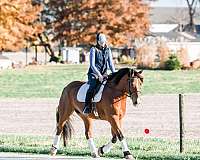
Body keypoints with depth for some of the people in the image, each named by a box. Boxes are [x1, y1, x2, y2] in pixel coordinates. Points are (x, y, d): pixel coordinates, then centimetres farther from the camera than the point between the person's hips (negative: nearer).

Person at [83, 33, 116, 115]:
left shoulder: (108, 50, 11)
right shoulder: (94, 49, -3)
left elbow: (110, 63, 10)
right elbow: (92, 65, -9)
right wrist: (99, 75, -21)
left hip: (104, 74, 5)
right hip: (93, 73, -5)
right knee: (93, 86, -30)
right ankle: (87, 107, -33)